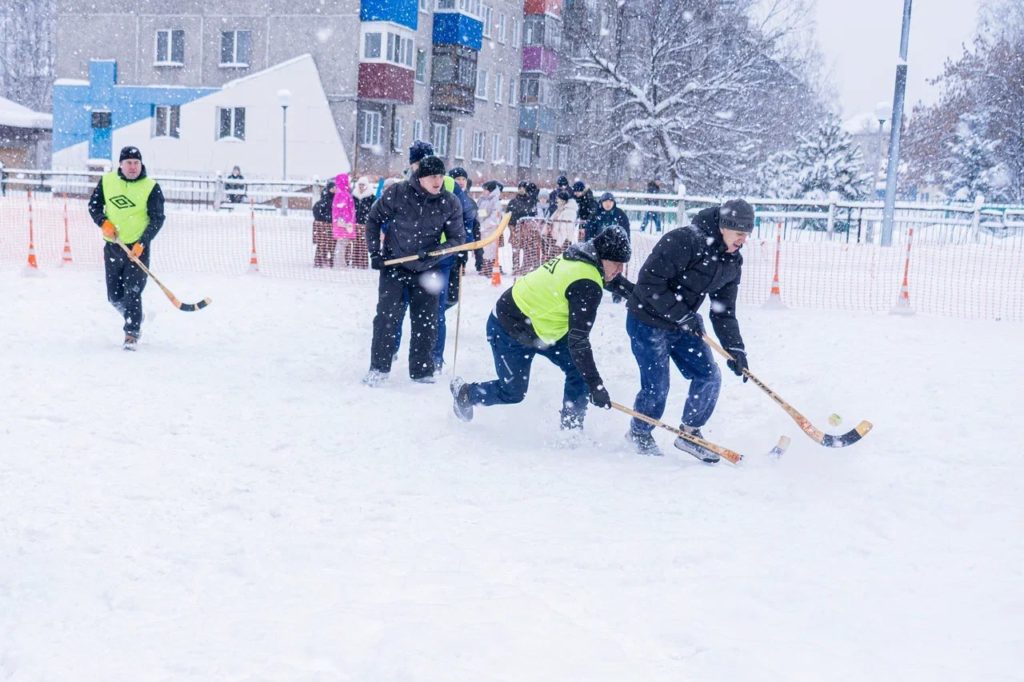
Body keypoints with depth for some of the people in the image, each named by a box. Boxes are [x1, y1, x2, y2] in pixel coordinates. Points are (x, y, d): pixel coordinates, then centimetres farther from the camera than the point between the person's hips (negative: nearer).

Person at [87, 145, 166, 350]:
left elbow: (157, 219, -10)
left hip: (138, 248, -4)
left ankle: (131, 334, -2)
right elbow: (94, 205, 11)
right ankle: (135, 317, 39)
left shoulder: (151, 187, -9)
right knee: (115, 296, 12)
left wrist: (141, 244, -21)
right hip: (112, 246, 4)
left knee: (132, 293, -11)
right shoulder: (107, 181, 2)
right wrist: (103, 222, -9)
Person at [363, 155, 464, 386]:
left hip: (426, 270, 2)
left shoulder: (451, 203, -9)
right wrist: (375, 253, -5)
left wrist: (434, 252, -20)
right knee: (387, 316, -7)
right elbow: (373, 220, 0)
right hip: (393, 265, -2)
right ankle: (379, 368, 6)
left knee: (426, 321, 6)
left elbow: (457, 238, -3)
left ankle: (422, 371, 20)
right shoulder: (396, 193, -13)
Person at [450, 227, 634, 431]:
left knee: (579, 369, -1)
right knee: (513, 393, 6)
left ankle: (571, 428, 10)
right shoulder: (587, 285, -31)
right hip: (509, 332, -9)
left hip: (539, 325, 9)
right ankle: (464, 393, 32)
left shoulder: (581, 257, -5)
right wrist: (595, 384, -32)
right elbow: (577, 341, -34)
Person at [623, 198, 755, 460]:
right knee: (657, 386, -5)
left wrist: (735, 348, -5)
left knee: (709, 377, 0)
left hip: (684, 324, 8)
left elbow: (723, 310, 5)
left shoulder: (732, 262, -1)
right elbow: (649, 282, -28)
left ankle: (689, 433, 20)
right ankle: (639, 433, 24)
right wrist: (682, 315, -26)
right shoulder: (684, 241, -27)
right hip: (648, 320, -7)